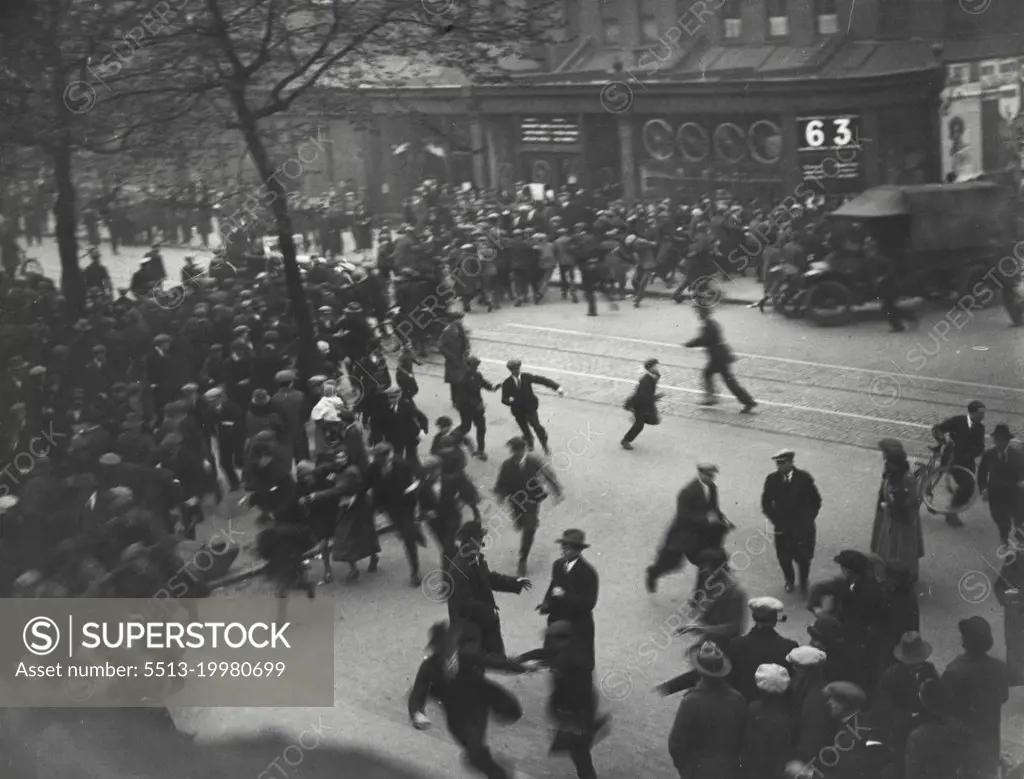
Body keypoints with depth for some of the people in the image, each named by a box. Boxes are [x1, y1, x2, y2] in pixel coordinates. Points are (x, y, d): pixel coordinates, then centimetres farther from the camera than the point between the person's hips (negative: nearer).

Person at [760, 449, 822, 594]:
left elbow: (816, 500, 1)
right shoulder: (772, 479, -7)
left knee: (803, 557, 6)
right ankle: (789, 581, 34)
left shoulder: (804, 478, -10)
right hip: (782, 527, 1)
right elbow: (766, 503, 4)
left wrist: (808, 519, -2)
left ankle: (804, 582, 32)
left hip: (803, 527, -1)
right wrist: (774, 519, -2)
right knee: (784, 557, 7)